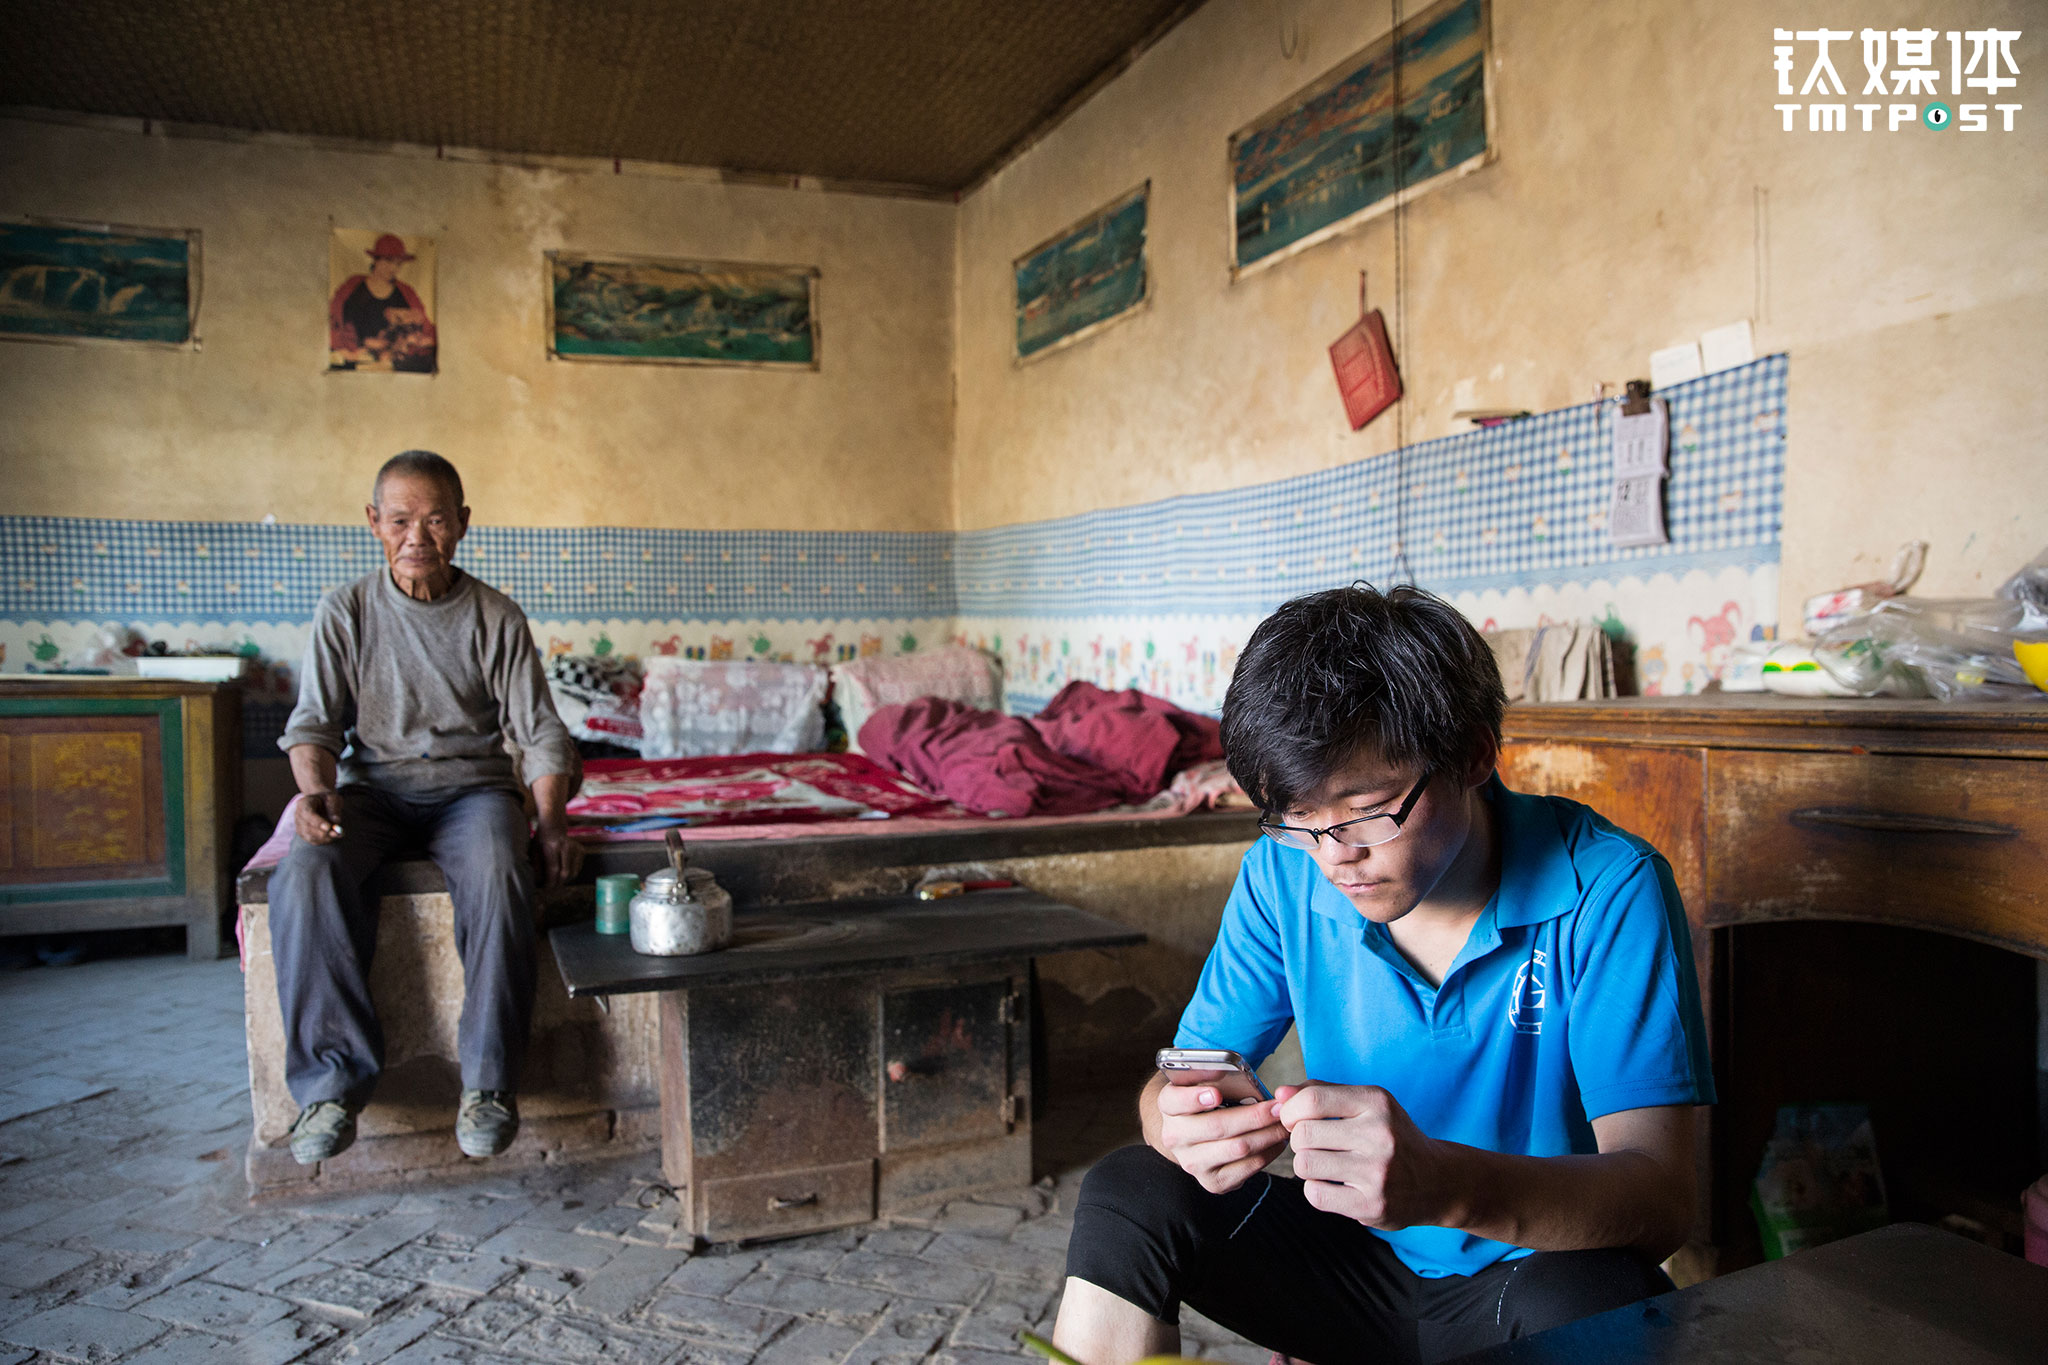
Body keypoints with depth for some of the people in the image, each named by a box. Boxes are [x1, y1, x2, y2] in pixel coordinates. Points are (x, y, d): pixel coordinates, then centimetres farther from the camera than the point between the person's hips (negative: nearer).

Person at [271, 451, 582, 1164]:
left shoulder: (497, 618, 2)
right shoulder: (345, 611, 4)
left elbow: (540, 732, 1)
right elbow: (315, 721, 1)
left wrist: (552, 822, -14)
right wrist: (315, 788, -21)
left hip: (472, 785, -1)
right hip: (373, 785, 1)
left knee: (498, 877, -34)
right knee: (305, 876, -31)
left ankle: (488, 1083, -24)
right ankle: (330, 1084, -23)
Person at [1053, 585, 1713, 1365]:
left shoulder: (1606, 891, -20)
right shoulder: (1285, 872, -8)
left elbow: (1659, 1197, -27)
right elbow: (1181, 1076, -5)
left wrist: (1442, 1184, -47)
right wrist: (1180, 1120, -32)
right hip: (1359, 1263, 4)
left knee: (1593, 1298, -36)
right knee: (1128, 1196, -16)